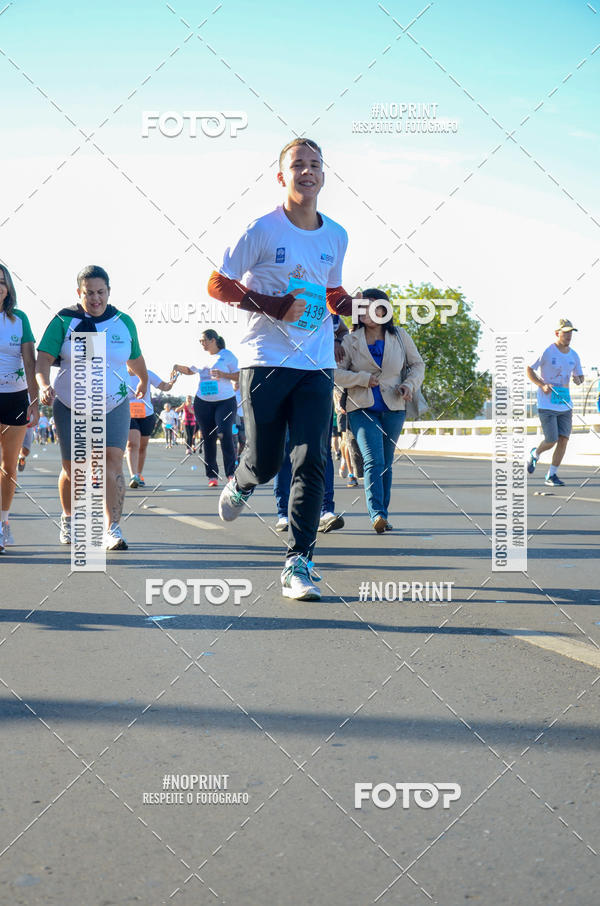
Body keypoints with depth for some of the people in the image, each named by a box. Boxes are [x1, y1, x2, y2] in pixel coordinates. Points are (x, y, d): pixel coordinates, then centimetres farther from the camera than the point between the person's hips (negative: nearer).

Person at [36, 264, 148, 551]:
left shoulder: (124, 322, 3)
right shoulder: (64, 320, -4)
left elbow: (135, 359, 20)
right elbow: (44, 358, -12)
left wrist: (144, 382, 35)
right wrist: (43, 385, -30)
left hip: (114, 407, 1)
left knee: (113, 461, -17)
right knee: (72, 470, 7)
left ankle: (112, 529, -18)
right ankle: (68, 519, 34)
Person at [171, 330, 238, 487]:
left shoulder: (227, 355, -3)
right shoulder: (202, 356, 11)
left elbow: (238, 375, -4)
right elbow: (190, 370, 23)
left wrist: (222, 375, -18)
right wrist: (179, 367, 4)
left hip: (225, 401, -4)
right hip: (203, 402, 4)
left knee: (225, 435, -16)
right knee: (208, 438, 3)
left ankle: (231, 473, -8)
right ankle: (212, 475, 9)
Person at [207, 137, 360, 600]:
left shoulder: (336, 236, 9)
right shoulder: (263, 229, -5)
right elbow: (218, 284, -3)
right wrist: (275, 306, -15)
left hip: (317, 365, 3)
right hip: (266, 360, -3)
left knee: (312, 461, -7)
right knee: (265, 462, 0)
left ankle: (298, 563, -1)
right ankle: (241, 483, 39)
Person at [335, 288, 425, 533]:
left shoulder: (400, 337, 7)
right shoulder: (350, 340, 1)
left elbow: (417, 364, 15)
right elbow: (336, 372, -4)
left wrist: (410, 385, -3)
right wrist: (363, 379, -14)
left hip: (393, 408, 3)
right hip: (362, 409, -3)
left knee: (386, 464, 9)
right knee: (374, 461, -18)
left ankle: (383, 514, 18)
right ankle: (377, 515, -26)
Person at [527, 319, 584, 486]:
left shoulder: (574, 356, 7)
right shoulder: (546, 352, -9)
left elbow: (579, 376, 19)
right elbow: (529, 369, -3)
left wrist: (578, 379, -5)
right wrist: (542, 385, -16)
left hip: (565, 405, 5)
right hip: (546, 405, -5)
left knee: (563, 440, -2)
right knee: (551, 441, -6)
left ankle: (551, 475, 9)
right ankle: (535, 454, 27)